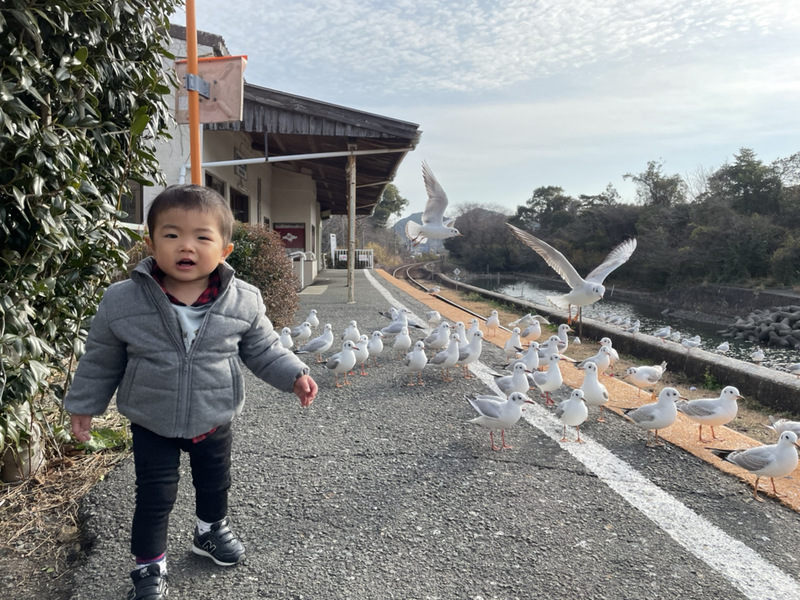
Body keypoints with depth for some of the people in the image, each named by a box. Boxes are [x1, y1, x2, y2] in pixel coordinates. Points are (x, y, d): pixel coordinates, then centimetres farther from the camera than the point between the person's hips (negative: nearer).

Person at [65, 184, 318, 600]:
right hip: (152, 425, -1)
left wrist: (294, 376, -13)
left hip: (214, 420, 2)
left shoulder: (243, 301, -17)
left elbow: (262, 348, -2)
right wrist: (83, 405, 6)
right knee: (155, 497, 10)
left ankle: (212, 531, 53)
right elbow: (101, 360, -2)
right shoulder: (122, 301, -17)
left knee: (214, 483, 23)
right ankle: (149, 566, 36)